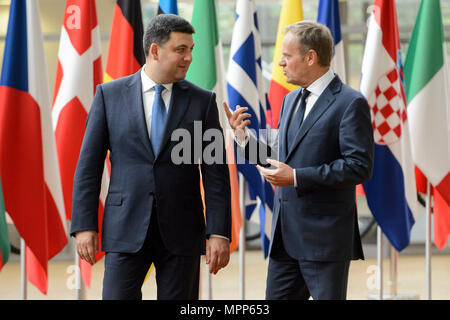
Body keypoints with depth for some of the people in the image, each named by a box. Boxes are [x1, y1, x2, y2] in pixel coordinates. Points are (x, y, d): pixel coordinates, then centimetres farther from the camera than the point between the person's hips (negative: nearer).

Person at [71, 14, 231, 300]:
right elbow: (89, 164, 3)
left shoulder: (203, 101, 5)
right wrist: (84, 225, -4)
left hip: (181, 231, 1)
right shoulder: (110, 94, 4)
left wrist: (219, 233, -6)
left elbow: (216, 173, 2)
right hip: (126, 229, -1)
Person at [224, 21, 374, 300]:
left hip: (325, 238, -8)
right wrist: (244, 136, 5)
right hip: (285, 236, 8)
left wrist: (297, 177, -19)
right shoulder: (290, 101, 17)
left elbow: (360, 166, -17)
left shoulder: (350, 103, -10)